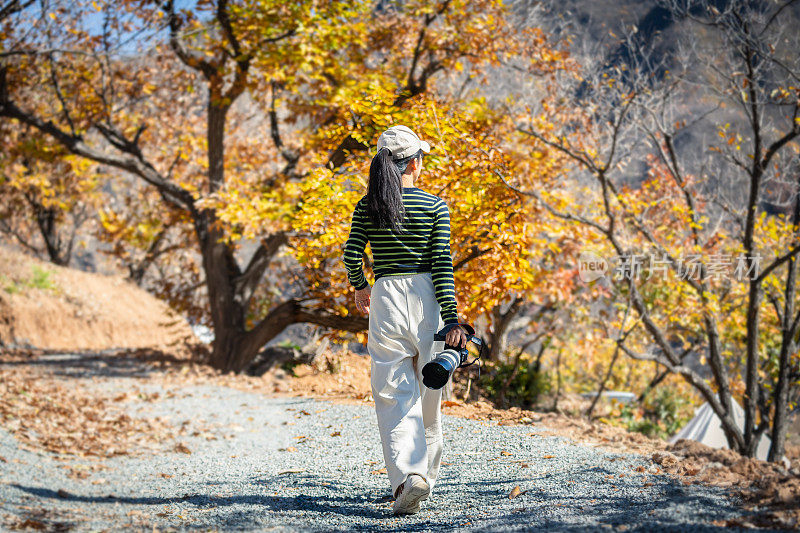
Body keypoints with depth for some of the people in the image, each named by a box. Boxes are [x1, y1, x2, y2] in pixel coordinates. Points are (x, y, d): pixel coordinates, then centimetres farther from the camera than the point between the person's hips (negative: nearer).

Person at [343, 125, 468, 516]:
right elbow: (442, 264, -7)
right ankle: (424, 473, 26)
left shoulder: (367, 206, 2)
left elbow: (352, 255, -5)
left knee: (394, 397, -2)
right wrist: (452, 319, -8)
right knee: (427, 397, 15)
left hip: (386, 298, 0)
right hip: (428, 298, 0)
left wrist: (359, 287, 16)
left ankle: (408, 475, -21)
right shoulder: (434, 206, -2)